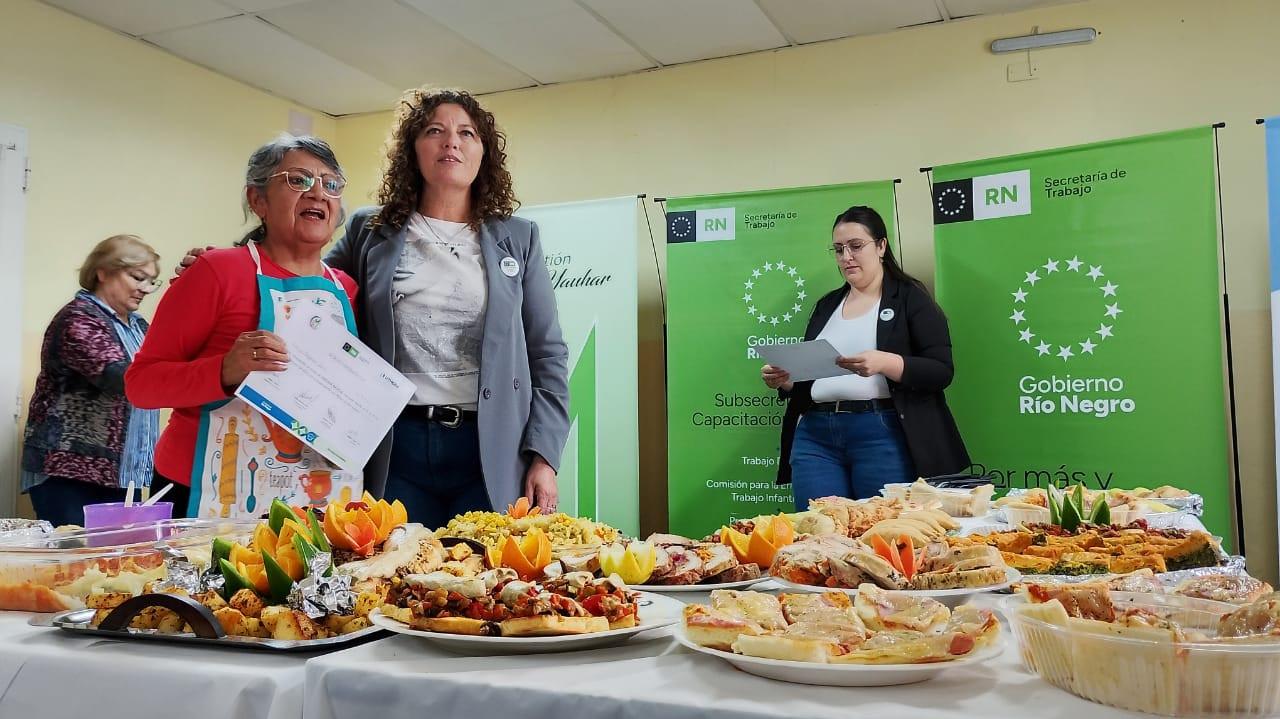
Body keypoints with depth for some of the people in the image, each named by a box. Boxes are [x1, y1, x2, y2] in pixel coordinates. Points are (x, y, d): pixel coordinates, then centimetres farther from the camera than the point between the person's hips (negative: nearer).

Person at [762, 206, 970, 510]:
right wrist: (785, 380, 1)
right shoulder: (827, 305, 19)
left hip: (883, 434, -4)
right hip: (815, 437, 5)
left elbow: (941, 371, -6)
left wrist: (884, 363, -22)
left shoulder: (910, 297, 3)